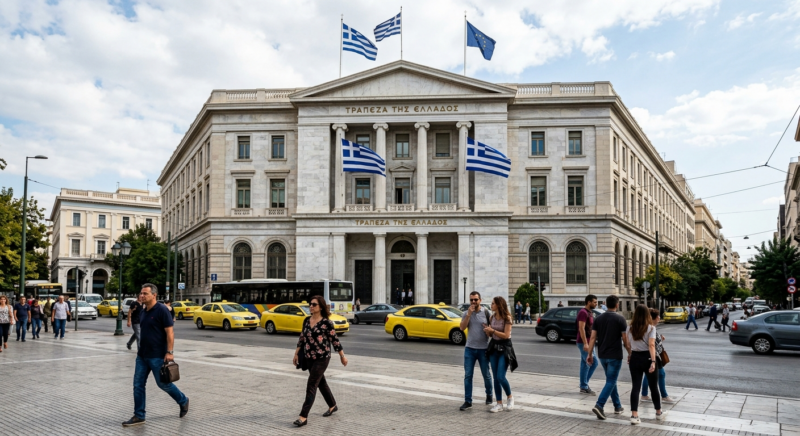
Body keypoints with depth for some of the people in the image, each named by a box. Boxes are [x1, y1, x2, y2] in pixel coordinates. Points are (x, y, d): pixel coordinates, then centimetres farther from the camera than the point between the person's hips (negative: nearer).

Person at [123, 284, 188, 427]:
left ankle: (183, 401, 25)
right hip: (142, 355, 8)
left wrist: (169, 352, -22)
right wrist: (140, 350, 19)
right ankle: (139, 416, 13)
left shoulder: (162, 310, -15)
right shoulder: (143, 311, 9)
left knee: (163, 383, 4)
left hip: (157, 356, -8)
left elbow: (170, 332, -17)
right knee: (138, 384, 5)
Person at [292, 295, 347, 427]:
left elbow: (334, 340, -8)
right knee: (321, 382, 19)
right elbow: (302, 338, 14)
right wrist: (296, 354, 14)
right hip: (309, 358, 7)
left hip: (322, 359, -7)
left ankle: (303, 417, -6)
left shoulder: (326, 322, -14)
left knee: (311, 386, -9)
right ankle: (332, 406, 38)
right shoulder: (307, 321, 4)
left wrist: (342, 356, -3)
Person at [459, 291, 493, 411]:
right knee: (468, 375, 0)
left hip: (483, 348, -1)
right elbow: (462, 328, -11)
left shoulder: (486, 312, -3)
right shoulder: (466, 313, 2)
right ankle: (468, 401, 5)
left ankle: (489, 396, 31)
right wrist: (469, 314, -17)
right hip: (470, 348, 2)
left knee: (486, 375, 10)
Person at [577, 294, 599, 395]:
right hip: (584, 342, -9)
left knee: (585, 364, 10)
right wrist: (585, 343, -25)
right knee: (593, 362, -7)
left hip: (587, 342, 9)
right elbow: (581, 328, -21)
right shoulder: (583, 312, -15)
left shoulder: (590, 312, 15)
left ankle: (584, 387, 15)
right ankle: (584, 386, 1)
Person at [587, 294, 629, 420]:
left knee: (611, 380, 19)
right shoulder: (620, 319, -9)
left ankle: (618, 406, 27)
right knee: (610, 382, -2)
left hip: (602, 355, 5)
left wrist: (590, 354, 4)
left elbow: (593, 337, 0)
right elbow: (625, 340, -9)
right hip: (615, 356, -5)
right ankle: (599, 405, -16)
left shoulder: (598, 319, 3)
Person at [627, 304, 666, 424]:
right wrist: (653, 361, -23)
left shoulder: (630, 328, 1)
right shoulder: (651, 328, -9)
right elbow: (651, 345, -19)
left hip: (635, 358, 2)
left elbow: (628, 345, 7)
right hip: (647, 357, -2)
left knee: (635, 387, 4)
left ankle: (634, 415, -4)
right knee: (653, 387, 14)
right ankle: (658, 413, 31)